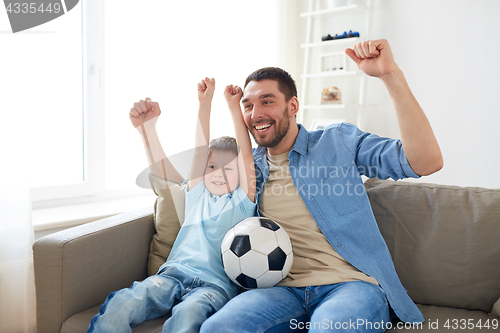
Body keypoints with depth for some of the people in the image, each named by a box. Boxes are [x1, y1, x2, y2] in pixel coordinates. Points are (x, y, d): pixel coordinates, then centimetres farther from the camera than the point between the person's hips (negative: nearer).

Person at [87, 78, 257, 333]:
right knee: (121, 305, -29)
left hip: (216, 285, -2)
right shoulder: (197, 194, 21)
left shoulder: (242, 201, 13)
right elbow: (199, 150, 9)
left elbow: (246, 154, 1)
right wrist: (204, 104, 0)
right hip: (174, 273, 3)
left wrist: (234, 107, -3)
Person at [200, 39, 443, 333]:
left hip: (351, 285, -3)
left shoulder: (339, 142, 4)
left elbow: (427, 162, -8)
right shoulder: (250, 165, 15)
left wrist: (391, 75, -18)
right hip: (284, 290, 4)